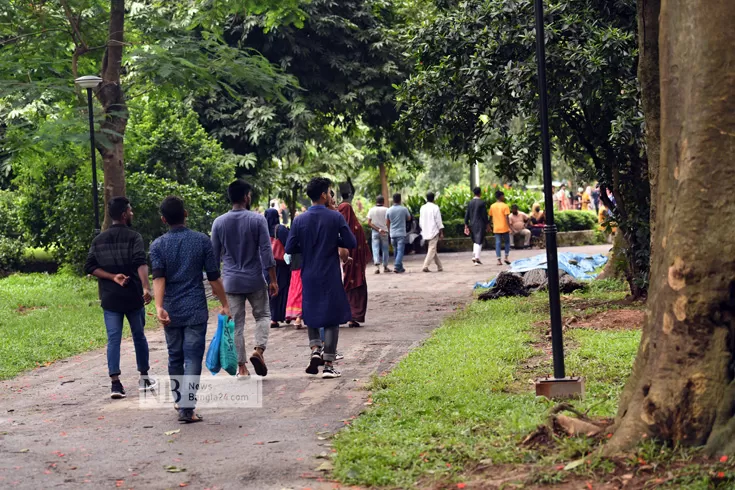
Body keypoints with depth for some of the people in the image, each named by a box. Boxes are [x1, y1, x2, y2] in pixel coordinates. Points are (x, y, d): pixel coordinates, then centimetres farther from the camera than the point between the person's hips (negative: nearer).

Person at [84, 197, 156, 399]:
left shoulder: (99, 240, 8)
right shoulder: (133, 237, -7)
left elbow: (90, 267, 1)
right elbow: (141, 263, -22)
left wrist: (112, 277, -4)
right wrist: (146, 287, -32)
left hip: (109, 298, 3)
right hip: (133, 297, -3)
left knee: (113, 339, 1)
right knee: (139, 336, 13)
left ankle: (115, 383, -9)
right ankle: (144, 378, 22)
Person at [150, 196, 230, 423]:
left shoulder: (158, 245, 0)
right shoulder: (202, 240, -2)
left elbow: (158, 277, -13)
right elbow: (214, 277, -2)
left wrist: (159, 307, -22)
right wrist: (225, 304, 7)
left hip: (171, 311, 2)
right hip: (196, 310, -2)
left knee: (175, 358, 16)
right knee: (193, 358, -4)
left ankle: (179, 402, 27)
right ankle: (187, 407, -13)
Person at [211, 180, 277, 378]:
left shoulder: (219, 223, 1)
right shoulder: (257, 220, -7)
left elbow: (214, 255, 5)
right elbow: (266, 252, -9)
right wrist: (273, 280, -3)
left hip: (231, 281, 2)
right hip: (255, 280, -2)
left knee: (236, 324, 7)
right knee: (263, 316, 15)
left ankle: (241, 367, 7)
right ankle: (259, 349, -8)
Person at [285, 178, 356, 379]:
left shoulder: (299, 220, -2)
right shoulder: (336, 218, -9)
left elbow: (289, 248, -1)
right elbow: (351, 243, -8)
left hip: (309, 275, 3)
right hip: (330, 276, -2)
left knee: (311, 314, 21)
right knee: (331, 319, 4)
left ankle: (315, 349, 1)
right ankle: (328, 364, 4)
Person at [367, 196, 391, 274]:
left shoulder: (372, 210, 0)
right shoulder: (386, 210, -4)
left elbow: (369, 223, -6)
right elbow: (388, 222, -9)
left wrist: (378, 229, -7)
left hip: (375, 232, 0)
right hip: (384, 232, 0)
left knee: (375, 249, -3)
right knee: (385, 250, 11)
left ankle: (377, 266, -21)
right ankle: (385, 267, 18)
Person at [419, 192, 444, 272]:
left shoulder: (422, 208, 8)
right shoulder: (435, 208, -9)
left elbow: (420, 221, 13)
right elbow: (438, 221, -10)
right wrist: (441, 233, -6)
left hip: (426, 232, 6)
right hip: (434, 231, -6)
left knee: (432, 249, 14)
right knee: (432, 249, -5)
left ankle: (439, 266, 19)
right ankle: (426, 266, -17)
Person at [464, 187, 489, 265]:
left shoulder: (470, 203, 4)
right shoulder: (482, 202, -9)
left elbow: (467, 215, 4)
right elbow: (485, 215, -9)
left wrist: (466, 226, 9)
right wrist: (486, 225, -1)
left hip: (472, 224, 4)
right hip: (480, 224, -4)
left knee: (475, 241, 19)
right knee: (479, 241, -1)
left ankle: (474, 256, 9)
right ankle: (477, 259, -6)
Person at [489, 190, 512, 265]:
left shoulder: (492, 206, 4)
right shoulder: (505, 206, -9)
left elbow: (491, 217, 9)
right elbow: (506, 218, -13)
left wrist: (493, 225, 20)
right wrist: (509, 227, -11)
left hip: (496, 228, 3)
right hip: (504, 228, -3)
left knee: (498, 243, 4)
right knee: (507, 242, 13)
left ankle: (499, 260, -3)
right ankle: (506, 257, 3)